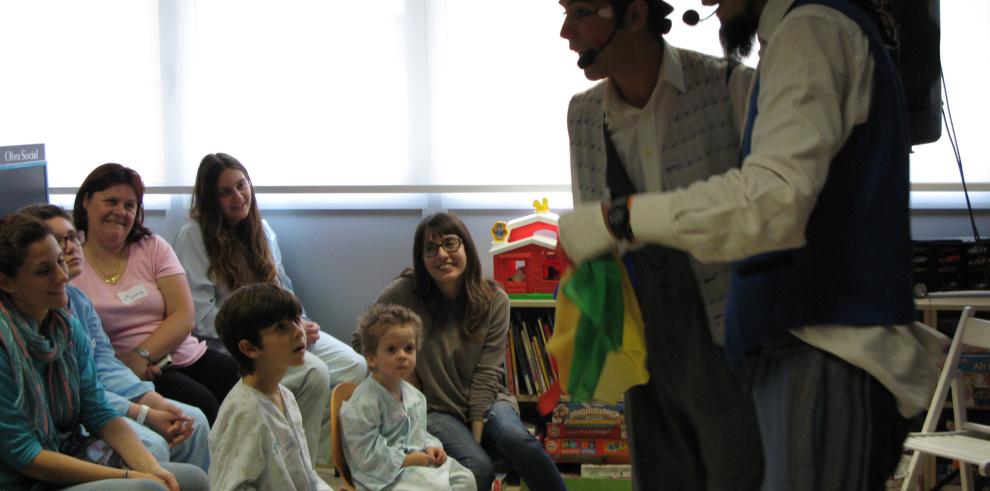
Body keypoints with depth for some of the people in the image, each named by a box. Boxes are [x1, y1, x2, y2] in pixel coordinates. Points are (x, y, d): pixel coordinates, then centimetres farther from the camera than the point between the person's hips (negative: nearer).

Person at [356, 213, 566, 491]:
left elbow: (486, 374, -7)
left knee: (515, 438, -33)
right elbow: (361, 343, 3)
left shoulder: (494, 300, -5)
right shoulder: (403, 293, -10)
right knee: (478, 466, -32)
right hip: (436, 410, -1)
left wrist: (477, 435, -14)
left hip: (485, 403, 2)